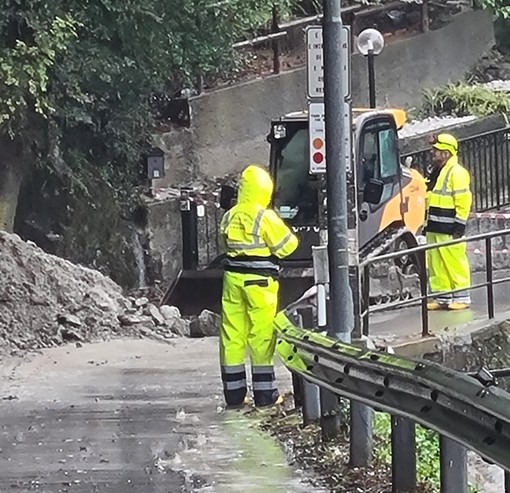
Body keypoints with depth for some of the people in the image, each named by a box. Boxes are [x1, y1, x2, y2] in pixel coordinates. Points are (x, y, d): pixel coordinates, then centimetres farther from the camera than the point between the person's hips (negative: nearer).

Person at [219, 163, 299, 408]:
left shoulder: (229, 217, 5)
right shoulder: (265, 217, -12)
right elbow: (287, 245, -7)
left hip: (233, 277, 5)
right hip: (259, 280, -5)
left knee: (232, 334, 8)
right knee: (262, 334, 0)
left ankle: (234, 393, 12)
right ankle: (264, 394, 3)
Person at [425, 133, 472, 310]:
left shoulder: (456, 172, -11)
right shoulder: (435, 172, 17)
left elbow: (463, 201, -15)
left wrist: (459, 226, -17)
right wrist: (427, 223, 20)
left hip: (449, 229, -9)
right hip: (434, 228, 9)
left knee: (454, 262, -6)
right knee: (435, 264, 10)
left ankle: (462, 297, 0)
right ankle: (441, 296, 16)